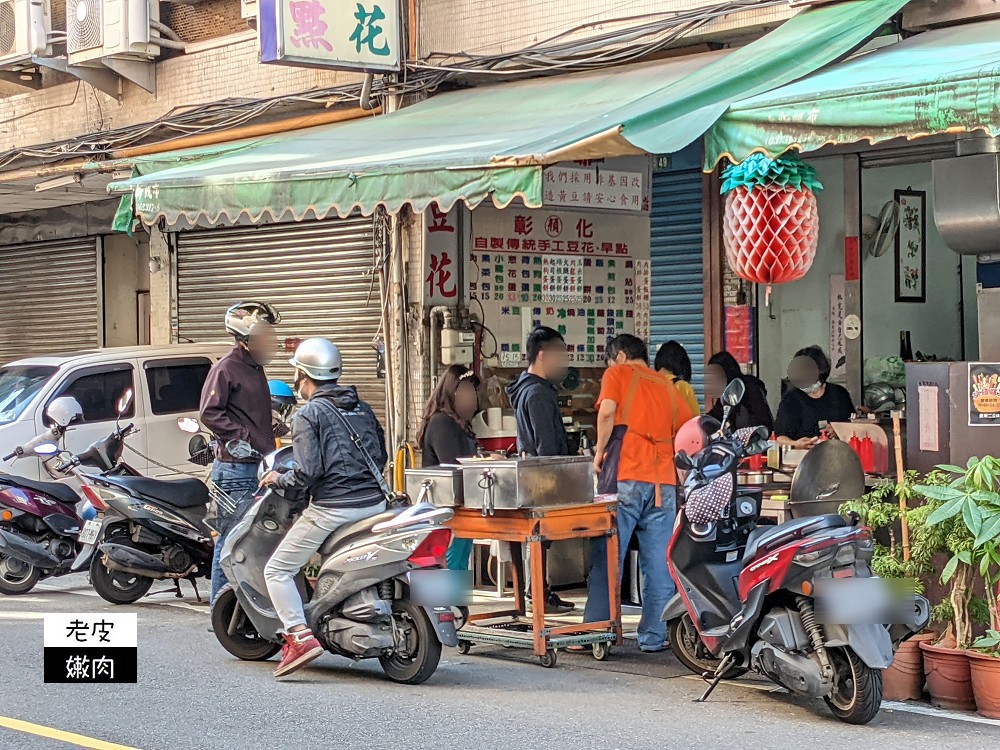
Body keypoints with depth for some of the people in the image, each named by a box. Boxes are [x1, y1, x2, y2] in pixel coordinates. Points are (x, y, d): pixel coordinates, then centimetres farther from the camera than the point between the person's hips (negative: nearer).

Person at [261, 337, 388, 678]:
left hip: (331, 508, -7)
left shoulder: (308, 415, -5)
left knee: (277, 571, 3)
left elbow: (308, 471, -14)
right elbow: (381, 457, 17)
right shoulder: (363, 409, 15)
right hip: (374, 503, 7)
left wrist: (279, 479, 3)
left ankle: (300, 637, -10)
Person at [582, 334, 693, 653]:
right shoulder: (667, 385, 19)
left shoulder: (617, 374, 6)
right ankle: (654, 636, 6)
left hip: (625, 476, -4)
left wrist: (600, 451, -1)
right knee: (659, 564, 6)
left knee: (606, 558, 1)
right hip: (664, 481, 4)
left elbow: (607, 412, -12)